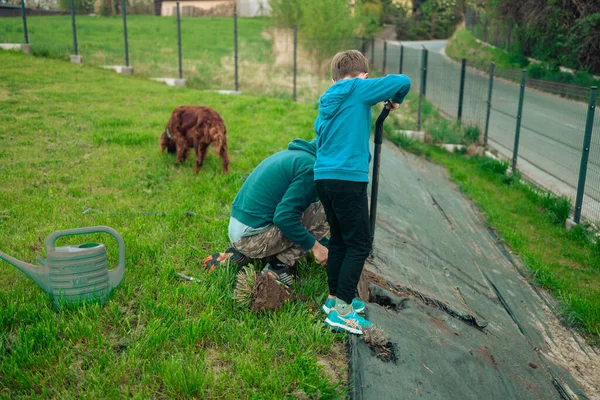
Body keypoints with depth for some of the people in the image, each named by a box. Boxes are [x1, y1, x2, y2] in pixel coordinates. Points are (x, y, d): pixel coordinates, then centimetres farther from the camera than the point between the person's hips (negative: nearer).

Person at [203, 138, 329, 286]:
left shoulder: (294, 154, 17)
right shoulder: (310, 166, -13)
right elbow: (284, 217, -22)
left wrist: (327, 246, 31)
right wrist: (315, 246, -10)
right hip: (252, 237, -9)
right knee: (323, 212, -6)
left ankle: (240, 255, 15)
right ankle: (281, 265, -1)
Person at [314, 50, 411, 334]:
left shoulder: (328, 99, 18)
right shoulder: (360, 89, -2)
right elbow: (403, 81, -7)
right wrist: (395, 100, 14)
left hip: (323, 176, 8)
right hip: (348, 178, -8)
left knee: (339, 240, 18)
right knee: (359, 244, -1)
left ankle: (334, 298, 27)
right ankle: (342, 311, -2)